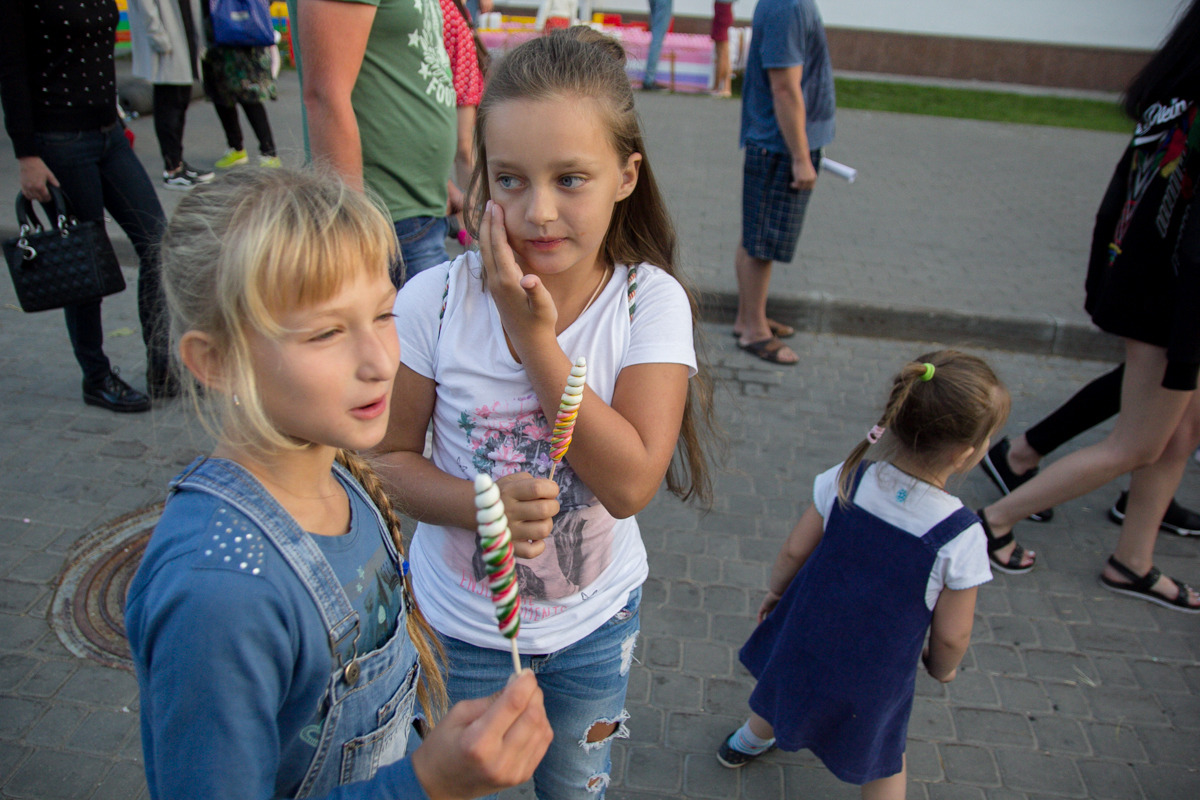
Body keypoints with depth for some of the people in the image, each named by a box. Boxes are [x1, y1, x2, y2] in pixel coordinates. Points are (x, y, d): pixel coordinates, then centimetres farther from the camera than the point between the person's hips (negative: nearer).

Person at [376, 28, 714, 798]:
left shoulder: (652, 302, -20)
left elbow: (630, 483, -27)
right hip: (459, 619, 0)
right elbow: (389, 455, -10)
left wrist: (532, 333, -32)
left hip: (597, 620, 1)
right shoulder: (434, 301, -20)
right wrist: (482, 504, -30)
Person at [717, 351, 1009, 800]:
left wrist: (776, 592, 13)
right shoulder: (961, 538, -28)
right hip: (877, 672, -3)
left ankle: (749, 742, 63)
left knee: (784, 691, 34)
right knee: (883, 761, 25)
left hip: (807, 639, 4)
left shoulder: (845, 481, -22)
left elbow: (793, 552, -9)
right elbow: (951, 635, -15)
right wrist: (943, 668, 8)